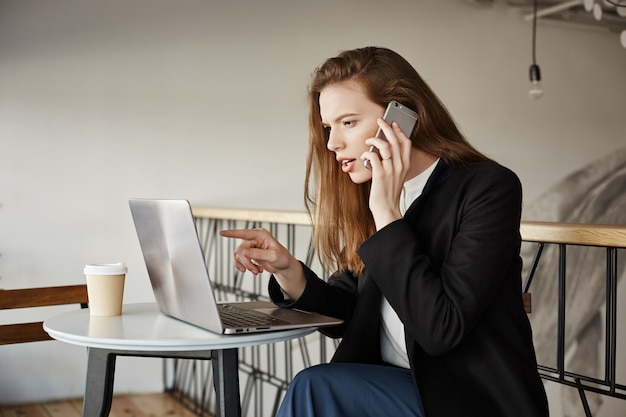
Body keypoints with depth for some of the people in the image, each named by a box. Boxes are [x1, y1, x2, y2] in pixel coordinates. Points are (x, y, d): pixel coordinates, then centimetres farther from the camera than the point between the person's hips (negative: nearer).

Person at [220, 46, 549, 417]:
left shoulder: (489, 188, -15)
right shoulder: (369, 194, 3)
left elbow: (441, 329, -23)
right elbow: (349, 314, 7)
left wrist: (387, 214, -22)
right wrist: (286, 269, -10)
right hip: (392, 386, 5)